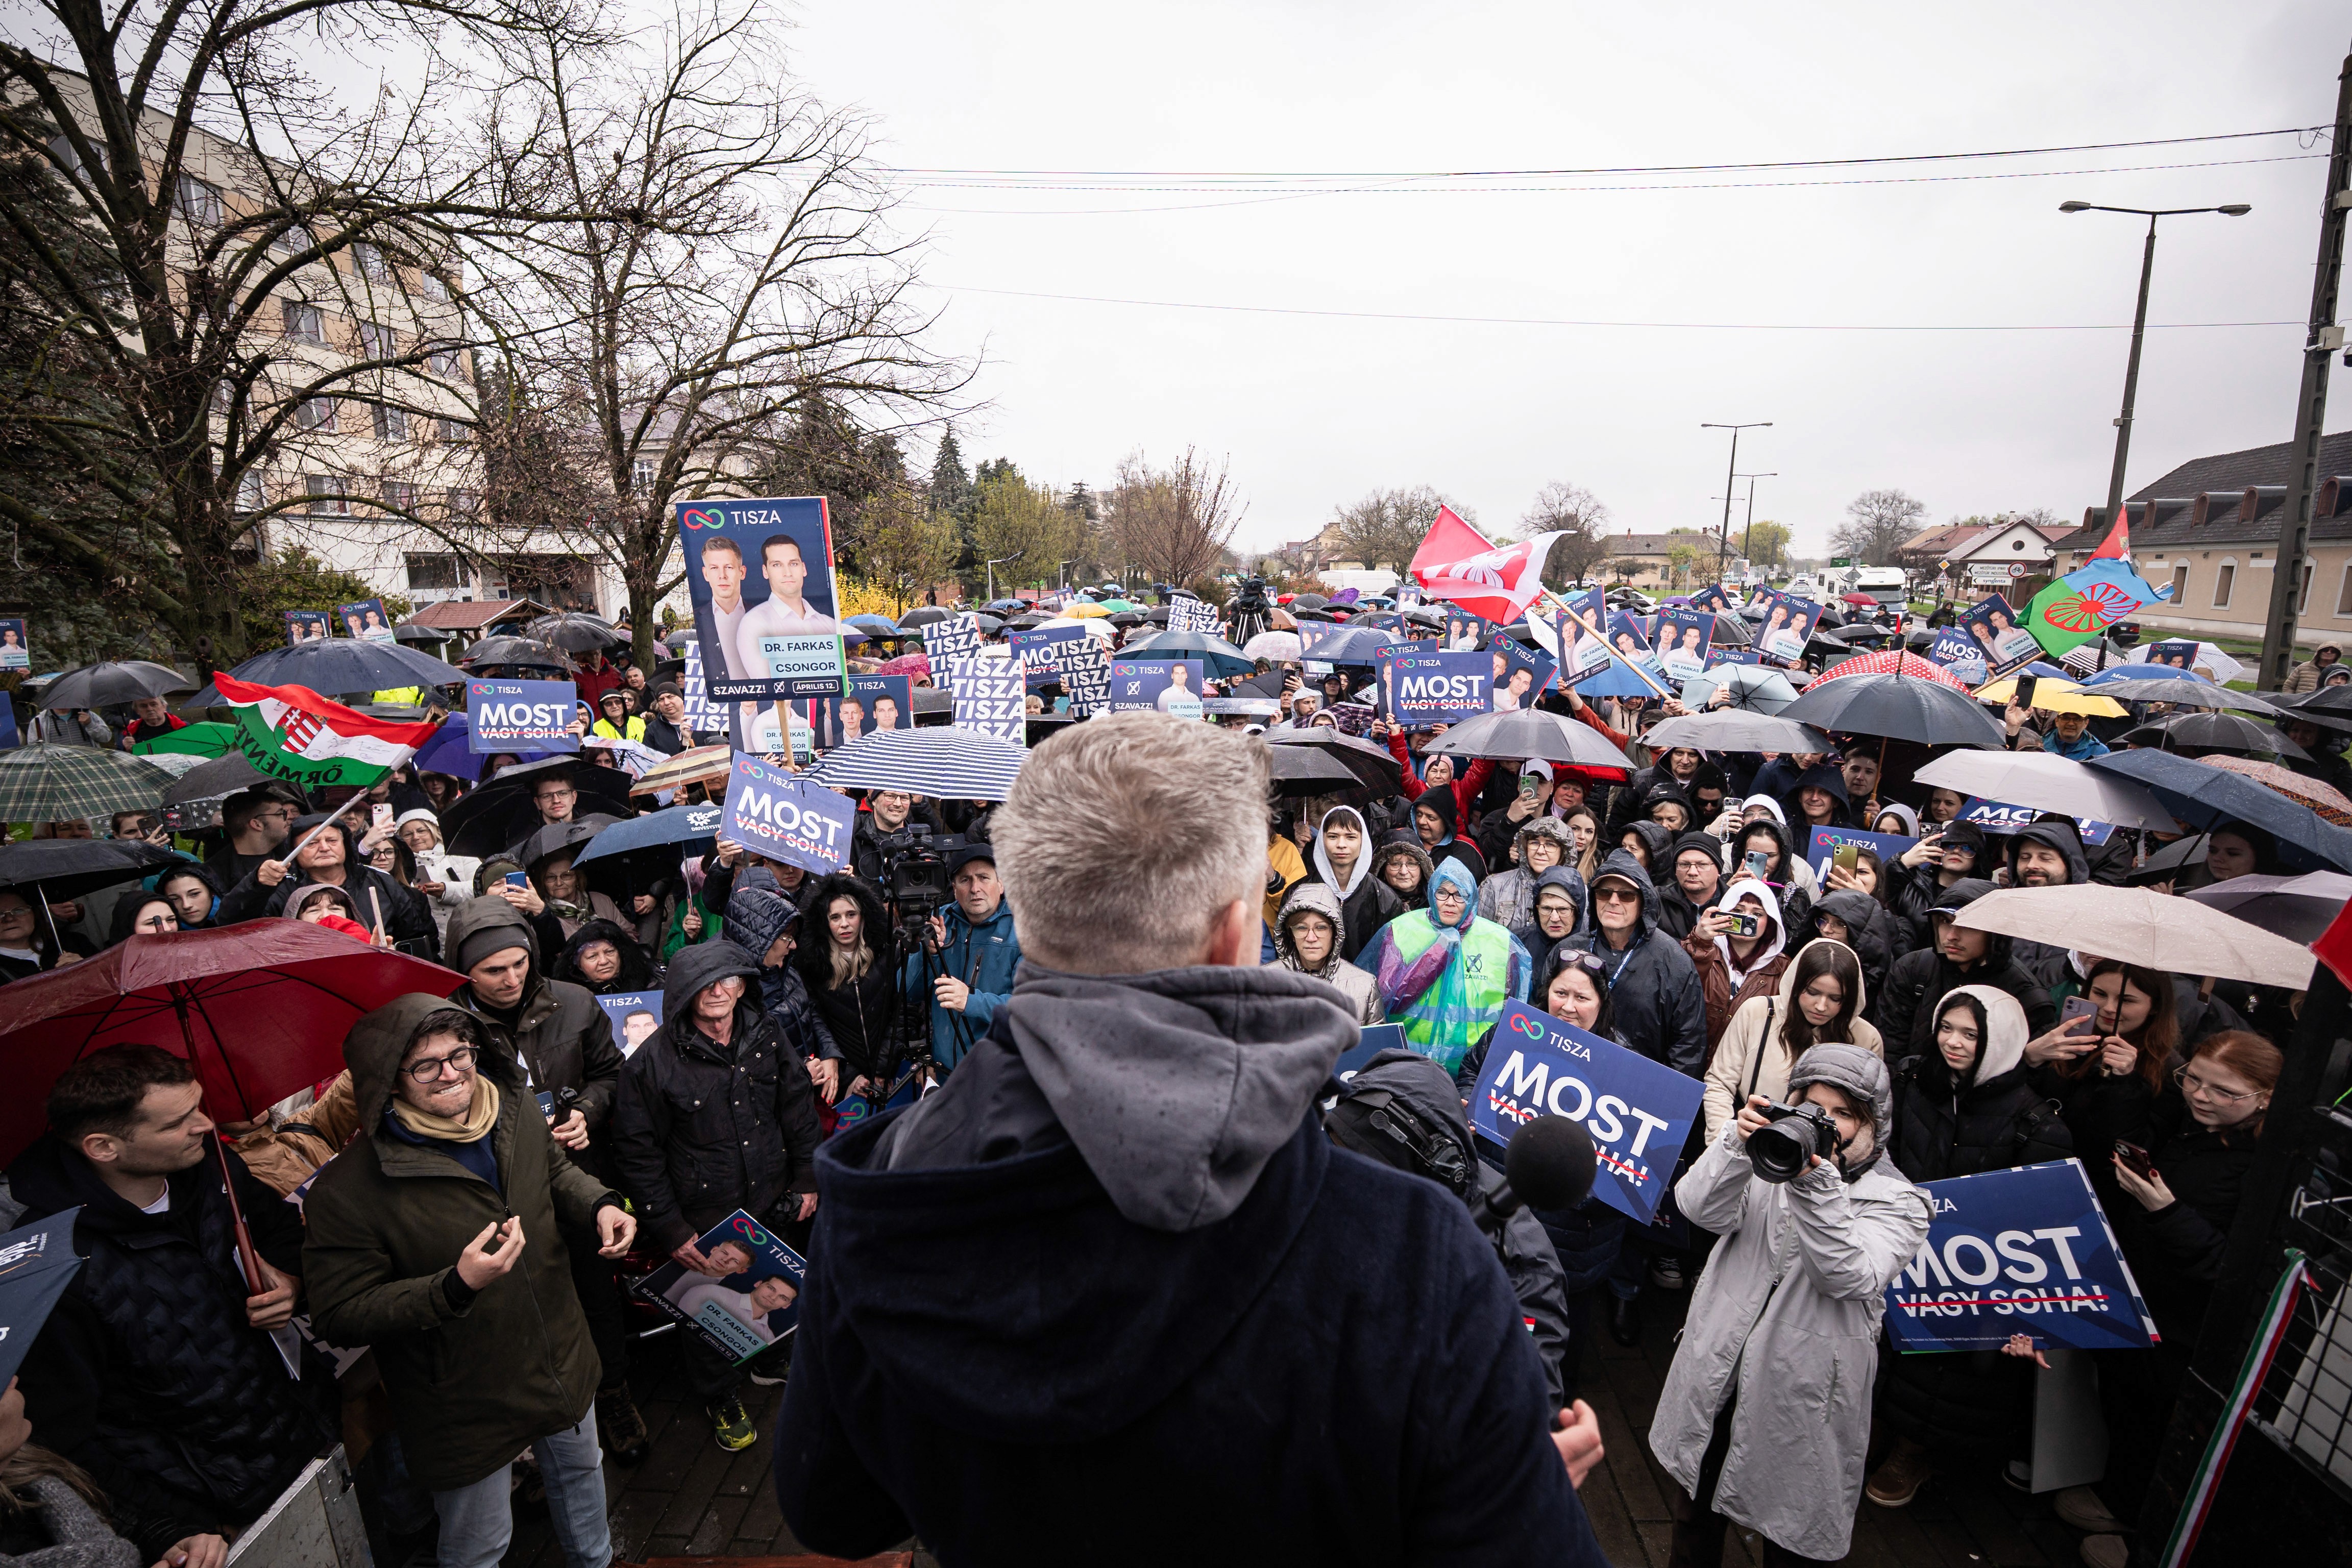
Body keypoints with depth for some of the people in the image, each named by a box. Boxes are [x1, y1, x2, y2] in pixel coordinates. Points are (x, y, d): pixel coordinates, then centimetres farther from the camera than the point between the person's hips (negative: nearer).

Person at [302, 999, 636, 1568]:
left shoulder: (517, 1110, -10)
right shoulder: (346, 1190, -26)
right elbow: (341, 1315, -20)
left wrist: (599, 1205, -11)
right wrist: (457, 1286, -34)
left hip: (563, 1363, 5)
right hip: (466, 1404, -5)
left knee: (580, 1472, 31)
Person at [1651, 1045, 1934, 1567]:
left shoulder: (1895, 1202, -3)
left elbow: (1850, 1277, -21)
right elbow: (1701, 1208, -15)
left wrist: (1816, 1181, -31)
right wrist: (1738, 1142, -29)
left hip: (1802, 1399, -2)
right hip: (1715, 1374, 3)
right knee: (1695, 1515, 20)